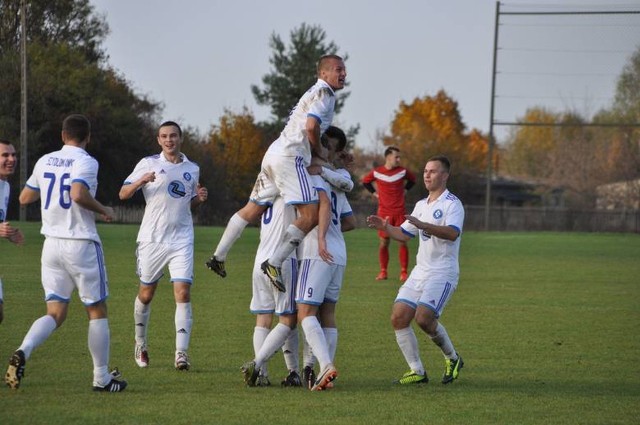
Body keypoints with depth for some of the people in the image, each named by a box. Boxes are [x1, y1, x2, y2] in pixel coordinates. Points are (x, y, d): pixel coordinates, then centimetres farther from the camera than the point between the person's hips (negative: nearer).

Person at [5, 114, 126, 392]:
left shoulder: (45, 162, 9)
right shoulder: (85, 162, -9)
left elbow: (24, 198, 18)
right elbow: (79, 194, -27)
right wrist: (104, 210, -10)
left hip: (51, 244, 5)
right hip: (82, 244, -5)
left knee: (55, 313, 5)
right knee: (97, 311, 8)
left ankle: (22, 352, -22)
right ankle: (102, 378, 10)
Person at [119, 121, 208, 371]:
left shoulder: (192, 169, 11)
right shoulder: (148, 164, 1)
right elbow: (123, 194, -1)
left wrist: (199, 198, 1)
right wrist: (141, 181, -20)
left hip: (182, 240, 1)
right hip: (152, 238, -1)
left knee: (183, 293, -12)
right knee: (146, 293, 9)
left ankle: (181, 353, -14)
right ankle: (140, 344, 30)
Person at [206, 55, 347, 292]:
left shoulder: (313, 93, 25)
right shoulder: (324, 92, -5)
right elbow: (311, 126, -19)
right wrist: (319, 152, -2)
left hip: (274, 154, 10)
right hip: (290, 157, -10)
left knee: (253, 209, 19)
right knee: (310, 216, -14)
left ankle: (218, 256, 24)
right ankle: (274, 264, -21)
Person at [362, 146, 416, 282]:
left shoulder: (402, 171, 1)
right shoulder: (377, 172, -1)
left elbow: (412, 180, 21)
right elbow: (365, 181, 18)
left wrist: (404, 190, 10)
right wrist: (374, 192, 8)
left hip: (400, 212, 0)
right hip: (384, 212, 0)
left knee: (402, 242, -3)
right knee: (383, 242, 0)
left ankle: (404, 272, 2)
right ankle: (383, 272, 9)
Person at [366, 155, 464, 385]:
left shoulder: (452, 204, -8)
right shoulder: (421, 205, 18)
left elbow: (452, 233, -25)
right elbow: (403, 234, 23)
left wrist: (423, 225, -36)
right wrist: (385, 227, 3)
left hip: (442, 273, -8)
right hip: (420, 272, 8)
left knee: (424, 318, -21)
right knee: (398, 317, -4)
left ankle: (452, 359, 3)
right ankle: (417, 371, 2)